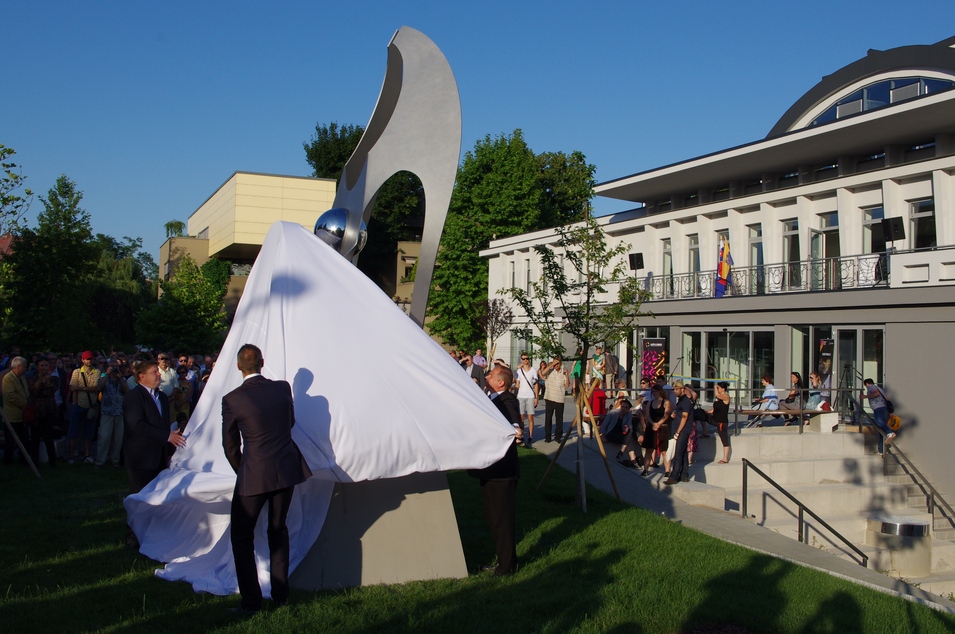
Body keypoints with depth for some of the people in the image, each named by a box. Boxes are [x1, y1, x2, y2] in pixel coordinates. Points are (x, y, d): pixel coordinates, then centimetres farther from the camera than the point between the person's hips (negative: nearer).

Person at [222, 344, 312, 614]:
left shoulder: (232, 399, -11)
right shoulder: (283, 388, 0)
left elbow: (230, 444, 0)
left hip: (254, 475, -5)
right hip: (287, 470, 5)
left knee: (242, 537, 10)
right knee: (278, 529, 19)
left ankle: (251, 602, 9)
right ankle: (281, 595, 24)